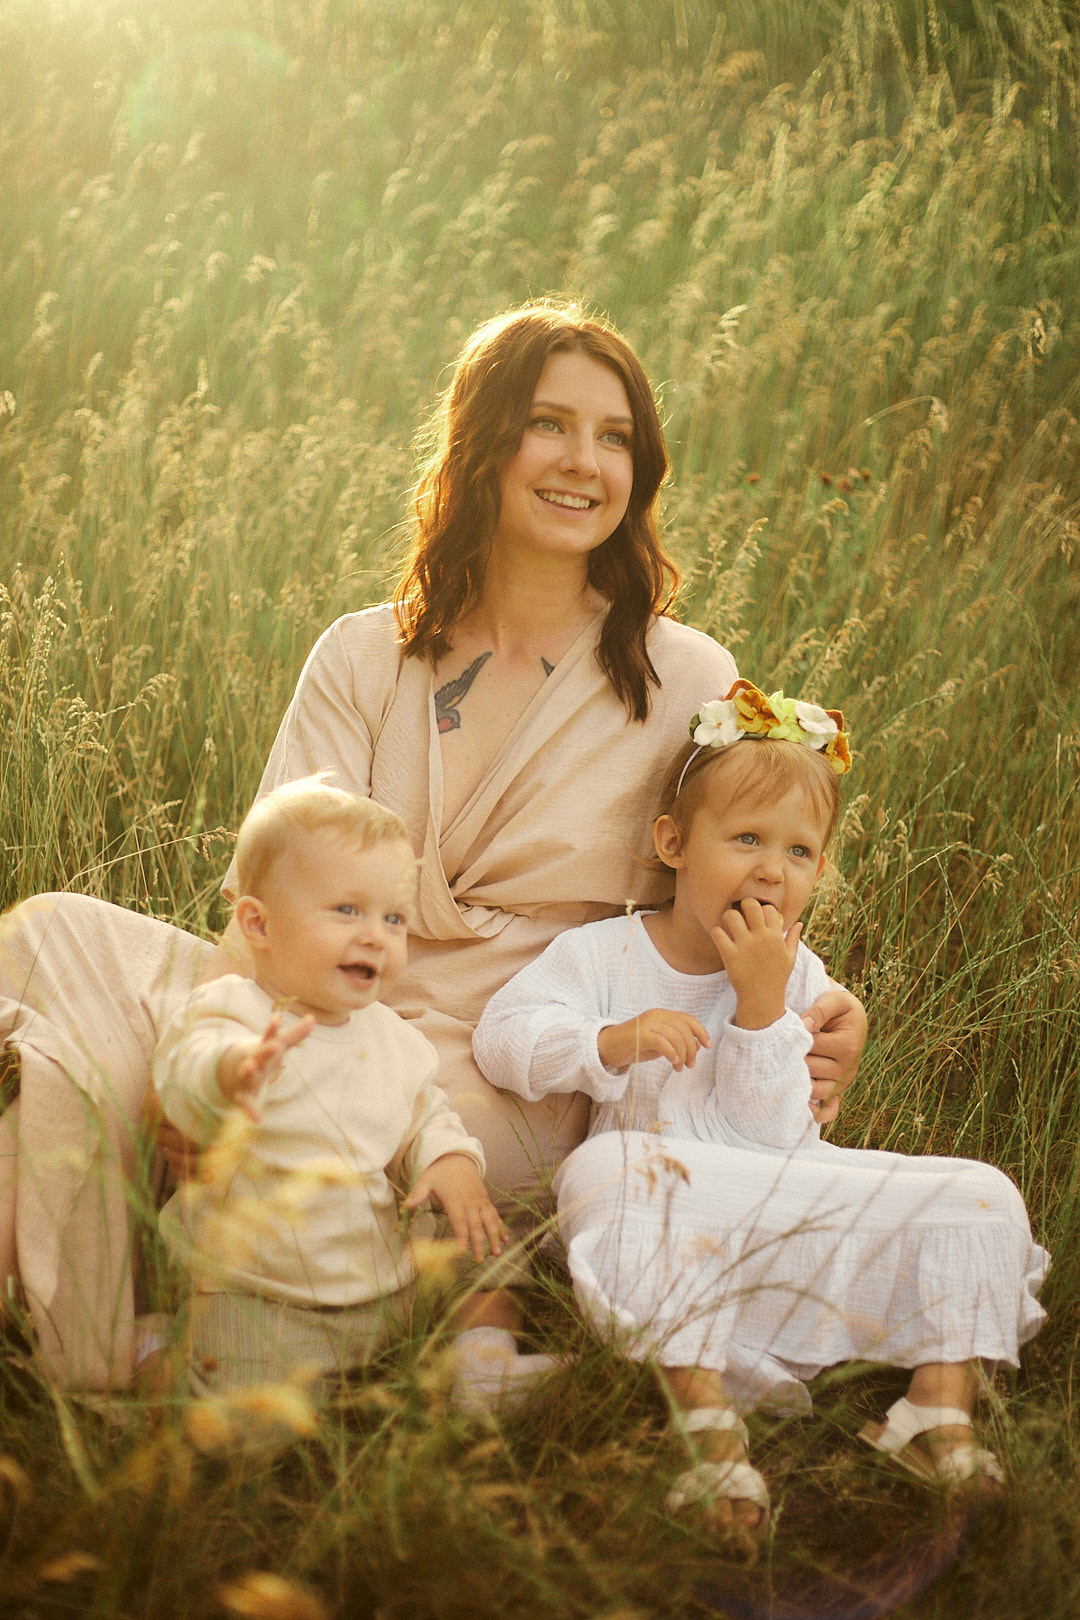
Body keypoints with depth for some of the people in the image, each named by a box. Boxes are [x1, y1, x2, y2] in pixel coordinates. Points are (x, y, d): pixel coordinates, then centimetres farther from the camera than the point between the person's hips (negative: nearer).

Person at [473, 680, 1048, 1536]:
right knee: (609, 1169, -39)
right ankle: (704, 1408, -40)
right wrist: (613, 1042, -26)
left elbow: (770, 1130, -3)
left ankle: (941, 1408, -13)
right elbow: (504, 1034, -10)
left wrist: (762, 1004, -15)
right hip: (673, 1193, -3)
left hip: (791, 1198, 3)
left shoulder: (795, 975, 6)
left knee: (977, 1196, -11)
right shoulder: (601, 955, 3)